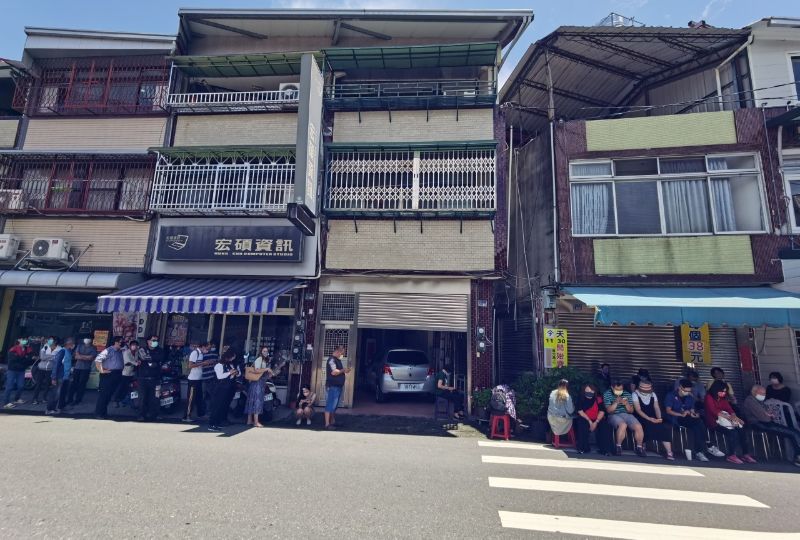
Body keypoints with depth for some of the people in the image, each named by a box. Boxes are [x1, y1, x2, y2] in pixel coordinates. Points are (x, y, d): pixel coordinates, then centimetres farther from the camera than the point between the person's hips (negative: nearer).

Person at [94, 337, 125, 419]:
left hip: (117, 375, 7)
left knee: (109, 394, 13)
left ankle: (104, 412, 23)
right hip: (108, 374, -7)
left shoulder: (120, 351, 13)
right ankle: (98, 412, 8)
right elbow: (97, 359, -16)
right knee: (103, 394, -1)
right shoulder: (108, 350, -9)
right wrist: (101, 370, -16)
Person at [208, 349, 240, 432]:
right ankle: (211, 425, 1)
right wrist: (229, 373, -20)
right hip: (221, 389, -7)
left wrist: (235, 374, -5)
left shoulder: (231, 365, 10)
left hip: (230, 389, 7)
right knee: (217, 406, -5)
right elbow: (219, 376, -20)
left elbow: (233, 375, 17)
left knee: (225, 406, 12)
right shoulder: (219, 365, -9)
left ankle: (218, 423, 23)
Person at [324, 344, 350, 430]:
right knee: (330, 405, -6)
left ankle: (333, 421, 24)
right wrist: (343, 370, -11)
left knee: (335, 405, 16)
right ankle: (327, 424, -3)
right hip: (332, 386, -10)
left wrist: (344, 372, 9)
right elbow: (334, 372, -23)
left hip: (338, 386, 10)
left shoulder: (338, 360, 17)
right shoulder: (331, 359, -13)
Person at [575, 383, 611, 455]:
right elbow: (580, 411, -12)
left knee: (604, 425, -27)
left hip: (597, 419, 1)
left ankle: (604, 449, -14)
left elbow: (602, 411, -11)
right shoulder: (581, 398, -7)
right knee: (581, 424, -32)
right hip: (585, 419, -1)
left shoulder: (598, 398, -5)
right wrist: (589, 422, -20)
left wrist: (596, 422, -22)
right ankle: (583, 448, -19)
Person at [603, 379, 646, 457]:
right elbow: (609, 410, -7)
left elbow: (631, 411, 10)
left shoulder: (627, 394, 11)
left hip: (627, 415, 4)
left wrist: (626, 404, -12)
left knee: (638, 427, -23)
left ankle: (639, 447, -1)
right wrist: (616, 402, -22)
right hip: (614, 415, -4)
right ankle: (618, 447, -18)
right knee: (623, 425, -35)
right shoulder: (607, 394, -1)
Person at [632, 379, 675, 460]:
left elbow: (657, 408, 7)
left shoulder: (653, 395, 13)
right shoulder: (635, 395, -4)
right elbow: (638, 410, -12)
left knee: (666, 428, -21)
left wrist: (659, 418, -12)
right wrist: (649, 419, -23)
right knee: (652, 426, -33)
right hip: (641, 419, -5)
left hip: (653, 419, 5)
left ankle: (669, 452, -20)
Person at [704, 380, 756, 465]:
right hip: (714, 421, -6)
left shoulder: (723, 398, 18)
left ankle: (745, 454, -17)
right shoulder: (709, 397, -4)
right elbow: (714, 411, -16)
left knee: (741, 429, -20)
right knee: (731, 431, -30)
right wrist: (729, 417, -26)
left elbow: (729, 409, 6)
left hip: (724, 420, 6)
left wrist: (734, 417, -15)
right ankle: (731, 455, -25)